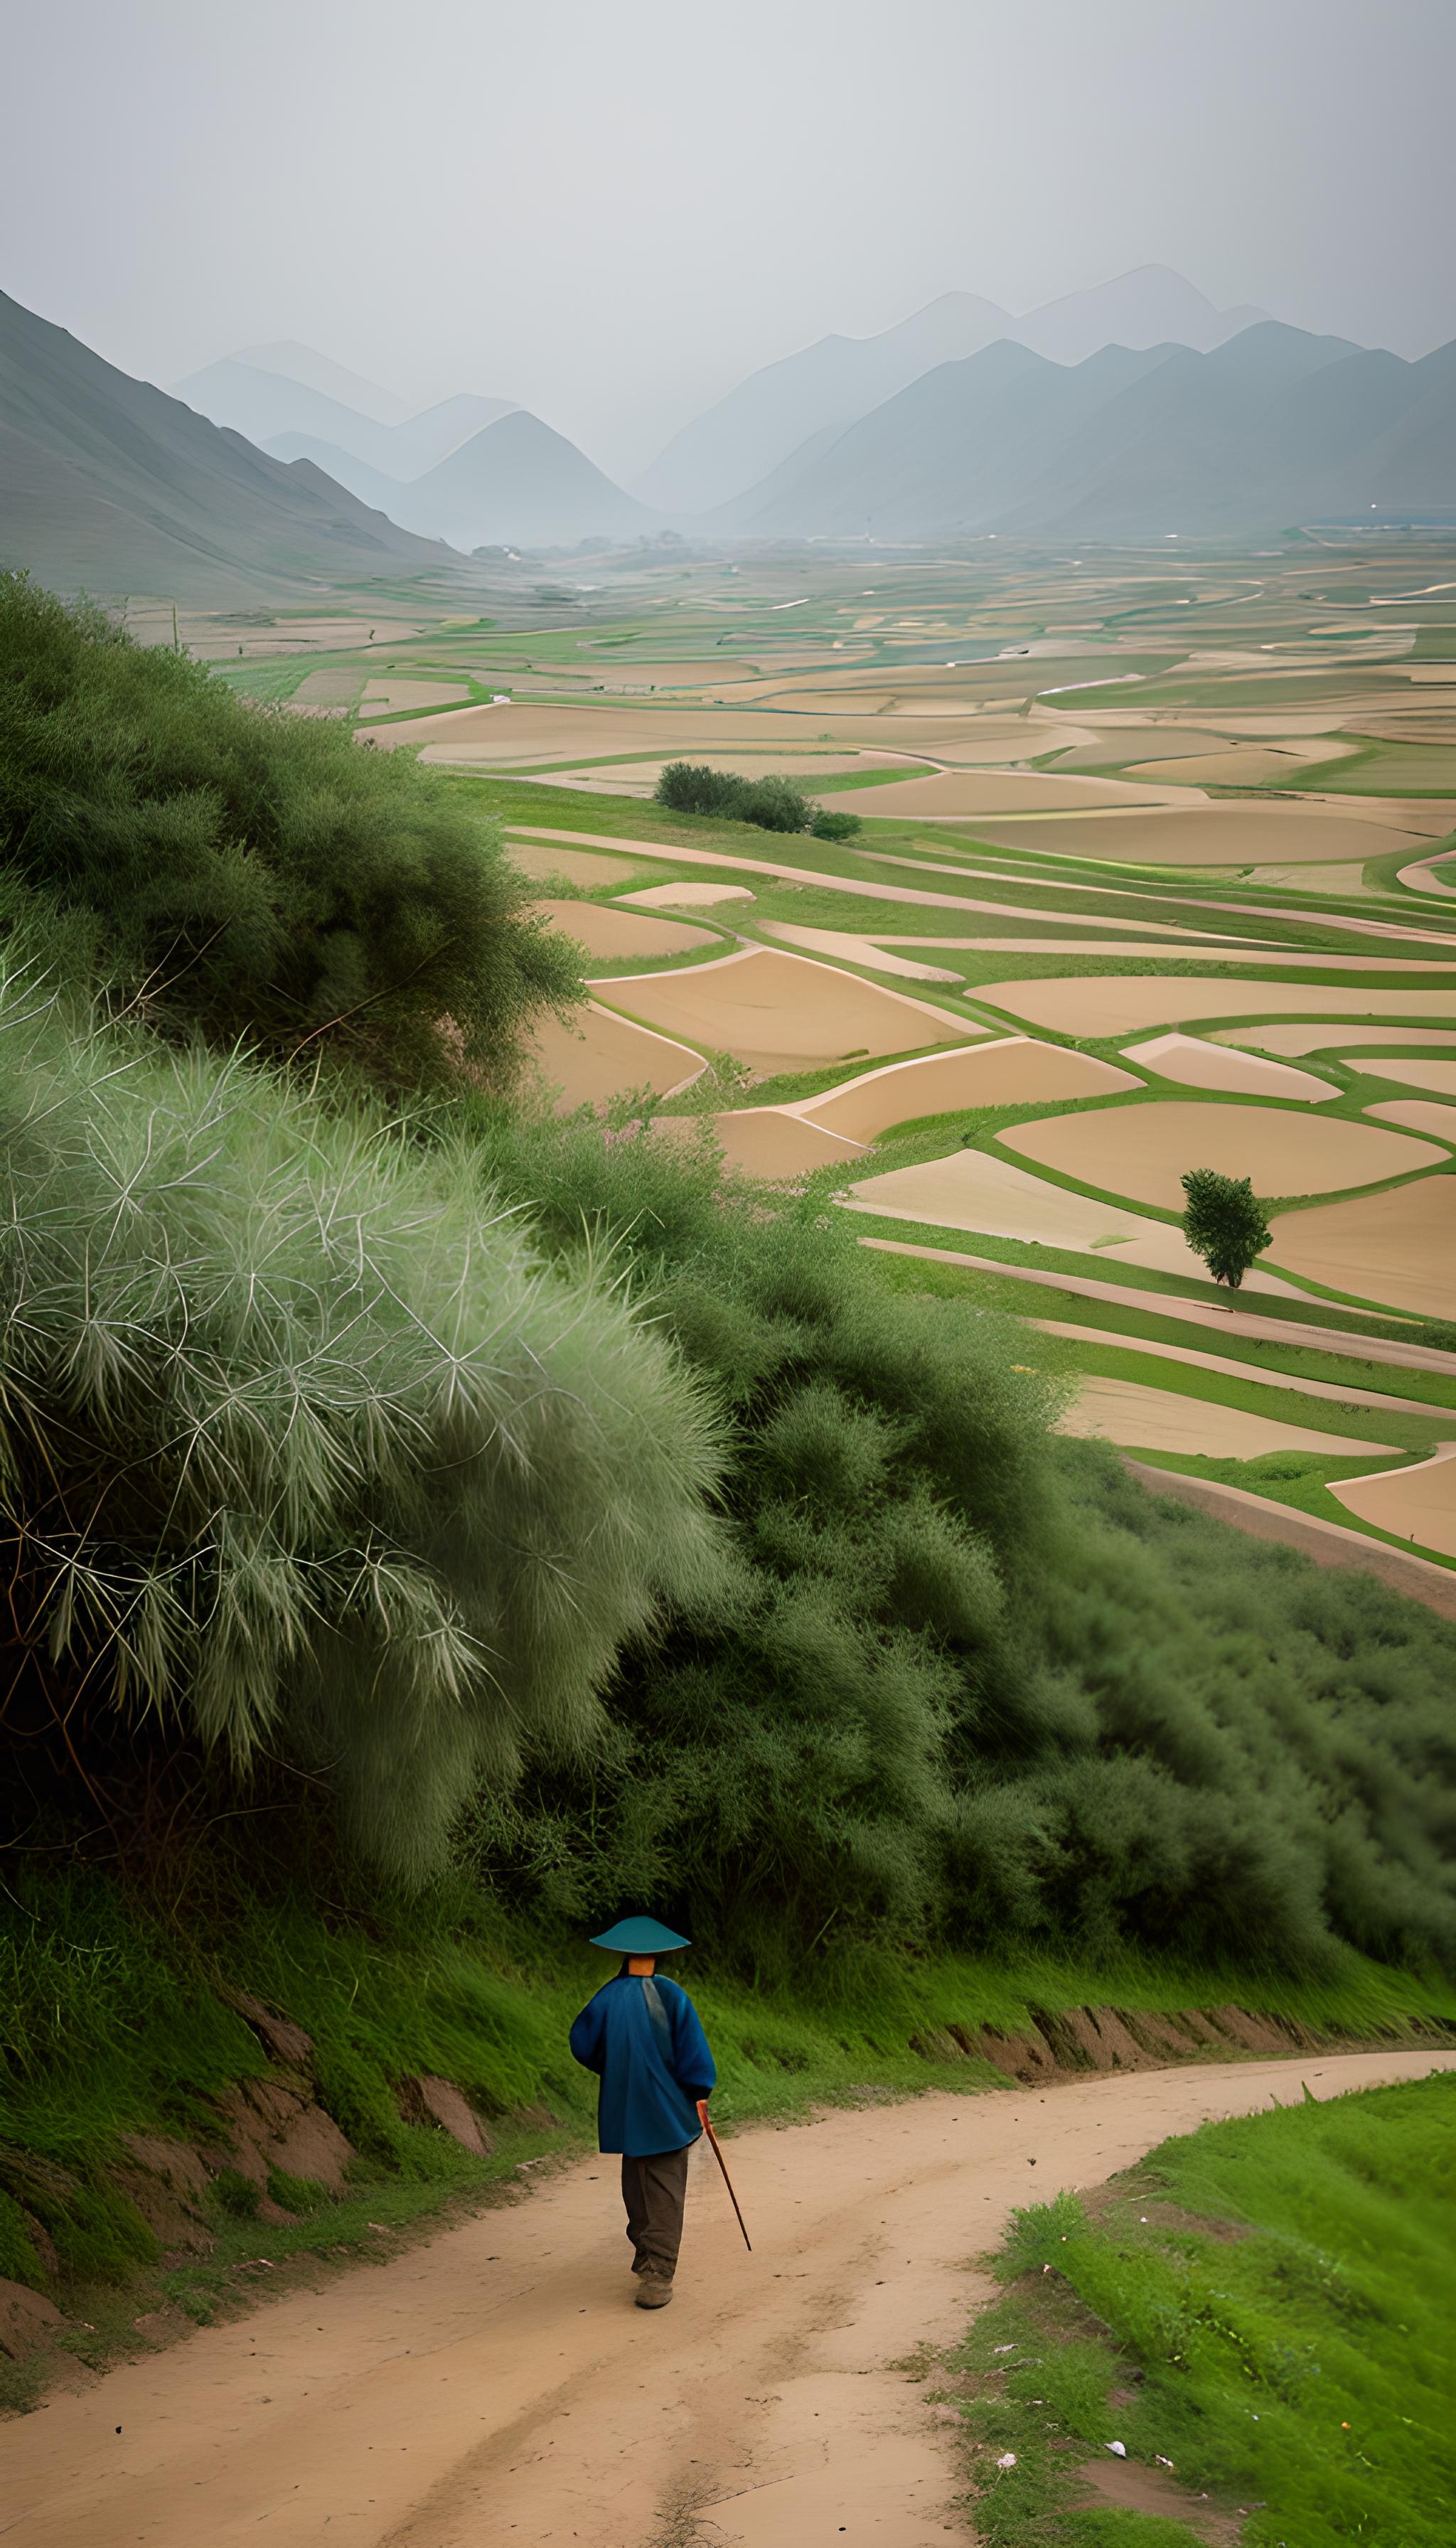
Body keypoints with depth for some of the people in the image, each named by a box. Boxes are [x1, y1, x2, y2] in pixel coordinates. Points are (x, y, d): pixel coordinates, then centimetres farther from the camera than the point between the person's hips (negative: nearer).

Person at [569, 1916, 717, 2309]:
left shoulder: (608, 1998, -6)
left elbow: (583, 2045, 2)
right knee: (665, 2192, 0)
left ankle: (646, 2258, 28)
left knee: (637, 2188, 18)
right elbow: (693, 2051, -10)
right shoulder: (672, 1996, -11)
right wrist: (699, 2093, 2)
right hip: (668, 2110, -2)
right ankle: (657, 2274, -8)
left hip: (626, 2110, 2)